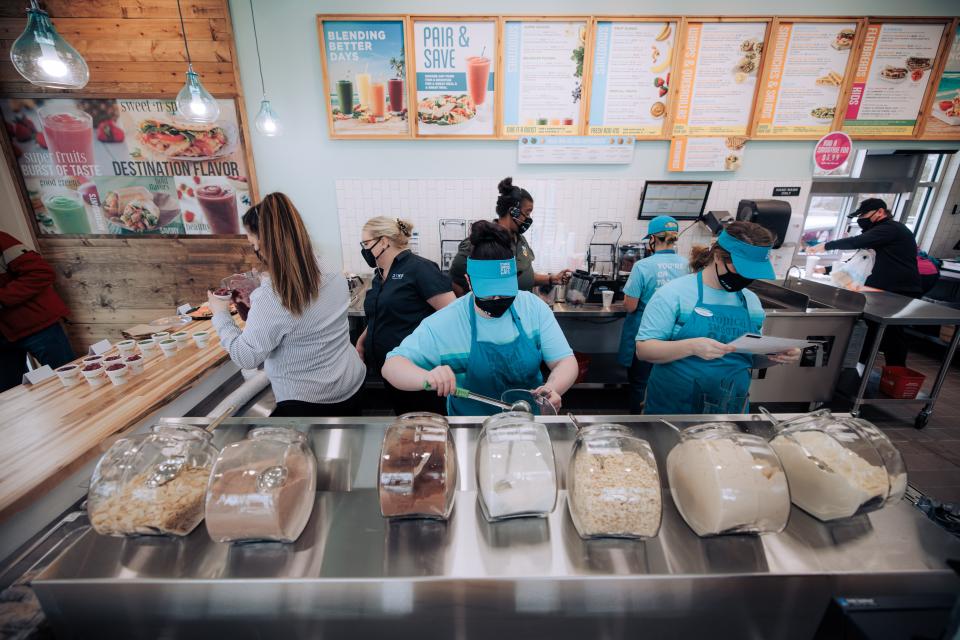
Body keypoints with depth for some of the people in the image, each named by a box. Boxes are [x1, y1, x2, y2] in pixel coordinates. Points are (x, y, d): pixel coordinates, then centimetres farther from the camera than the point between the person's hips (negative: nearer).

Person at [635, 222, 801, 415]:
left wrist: (776, 354, -7)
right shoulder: (674, 292, -14)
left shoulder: (752, 300, 5)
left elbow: (753, 356, 14)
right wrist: (691, 347, -33)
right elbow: (643, 349, -18)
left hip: (732, 407, 5)